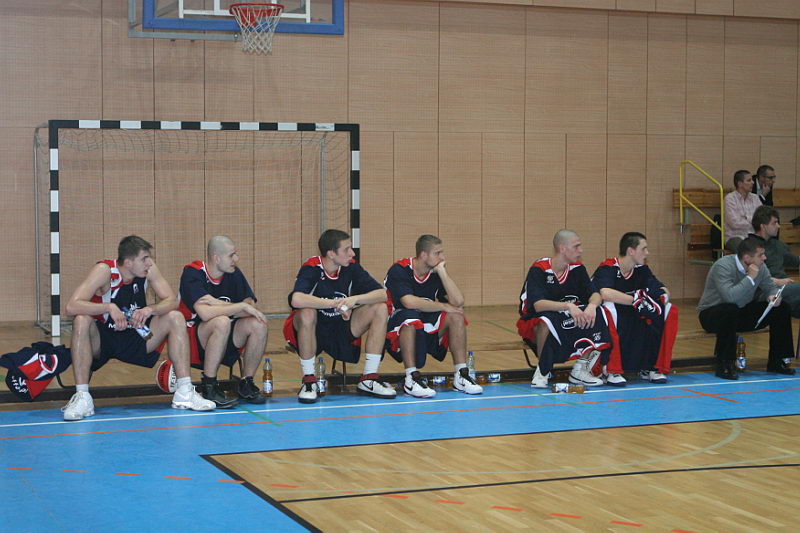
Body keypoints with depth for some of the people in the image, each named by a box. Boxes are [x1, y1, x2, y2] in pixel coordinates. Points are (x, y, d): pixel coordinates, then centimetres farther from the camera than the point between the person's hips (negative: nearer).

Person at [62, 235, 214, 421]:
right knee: (81, 321, -35)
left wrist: (150, 310, -30)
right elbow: (71, 307, -32)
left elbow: (171, 300, -11)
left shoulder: (148, 269, -9)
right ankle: (82, 397, -31)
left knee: (175, 318, -12)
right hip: (101, 339, -4)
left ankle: (184, 392, -12)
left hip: (135, 338, 5)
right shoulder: (105, 270, -22)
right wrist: (109, 307, -41)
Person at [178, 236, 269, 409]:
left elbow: (251, 308, -8)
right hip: (193, 340, -6)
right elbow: (205, 313, -31)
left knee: (258, 324, -19)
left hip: (225, 339, 6)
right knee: (222, 322, -35)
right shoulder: (192, 274, -17)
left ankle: (246, 384, -3)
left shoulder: (234, 274, 2)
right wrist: (242, 306, -24)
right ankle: (209, 387, -23)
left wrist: (218, 304, -21)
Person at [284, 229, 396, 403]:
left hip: (341, 330, 5)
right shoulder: (311, 268, -19)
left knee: (380, 309, -12)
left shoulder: (351, 268, -5)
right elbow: (296, 299, -39)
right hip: (313, 330, -5)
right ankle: (309, 381, -21)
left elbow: (383, 294, -11)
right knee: (307, 313, -38)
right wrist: (335, 303, -36)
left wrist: (354, 299, -28)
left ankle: (369, 379, -8)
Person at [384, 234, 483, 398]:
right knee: (411, 316, -36)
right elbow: (409, 302, -33)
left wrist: (442, 272, -16)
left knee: (456, 316, -15)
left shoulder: (437, 272, 1)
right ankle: (411, 379, -35)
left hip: (426, 332, 6)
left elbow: (458, 302, -13)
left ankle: (461, 376, -13)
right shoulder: (399, 271, -16)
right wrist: (443, 306, -22)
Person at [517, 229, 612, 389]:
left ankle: (580, 370, -10)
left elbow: (595, 294, -7)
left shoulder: (577, 268, 1)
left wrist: (592, 305, -31)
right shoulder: (538, 269, -18)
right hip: (534, 325, -5)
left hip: (567, 324, 5)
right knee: (546, 320, -39)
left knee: (595, 315, -19)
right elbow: (537, 304, -31)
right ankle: (542, 371, -16)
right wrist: (568, 306, -43)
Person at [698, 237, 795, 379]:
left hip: (741, 313, 7)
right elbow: (730, 296, -40)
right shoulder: (723, 266, -26)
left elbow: (770, 287, 8)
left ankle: (776, 362, 2)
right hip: (711, 314, -7)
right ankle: (724, 365, -30)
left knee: (782, 308, -6)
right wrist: (750, 277, -32)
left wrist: (773, 296, -17)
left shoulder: (760, 267, -4)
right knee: (730, 310, -42)